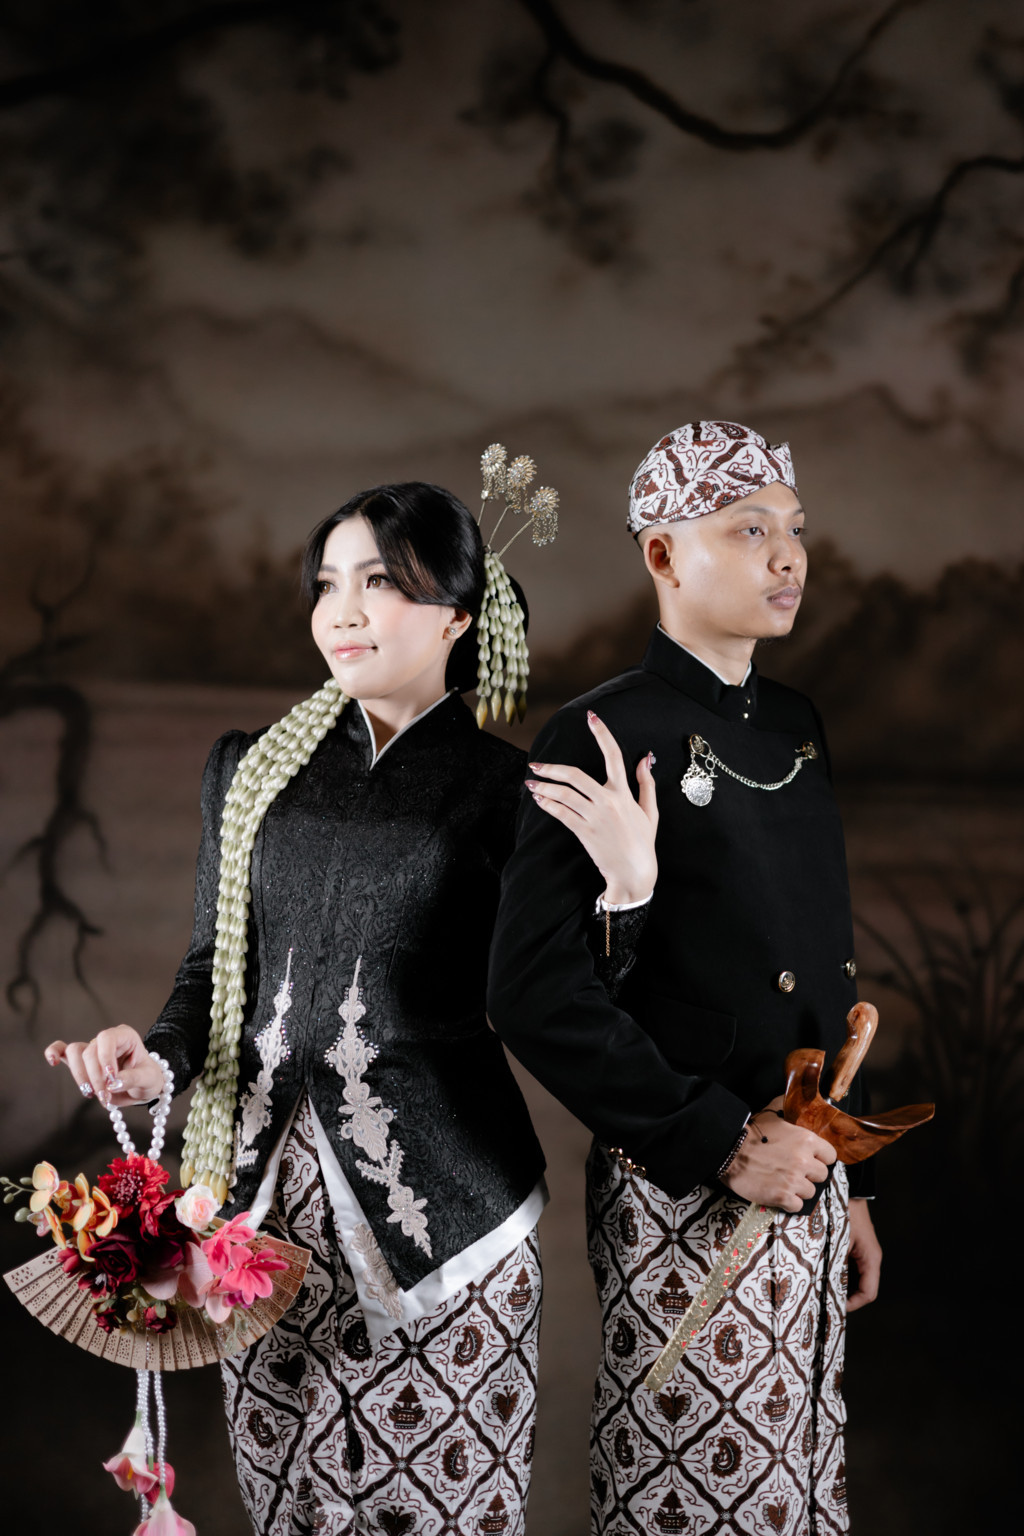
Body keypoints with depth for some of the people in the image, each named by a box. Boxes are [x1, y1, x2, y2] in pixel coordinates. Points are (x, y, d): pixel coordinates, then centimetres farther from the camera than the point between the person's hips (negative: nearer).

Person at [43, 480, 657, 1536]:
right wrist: (158, 1057, -5)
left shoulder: (504, 790, -2)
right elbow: (216, 965, 14)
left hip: (437, 1204, -3)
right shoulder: (249, 770, 9)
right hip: (275, 1184, 3)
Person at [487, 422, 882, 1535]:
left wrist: (849, 1182, 15)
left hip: (805, 1183, 7)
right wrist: (721, 1143, -19)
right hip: (682, 1203, -7)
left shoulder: (796, 727, 11)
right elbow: (536, 994, -19)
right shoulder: (600, 740, -13)